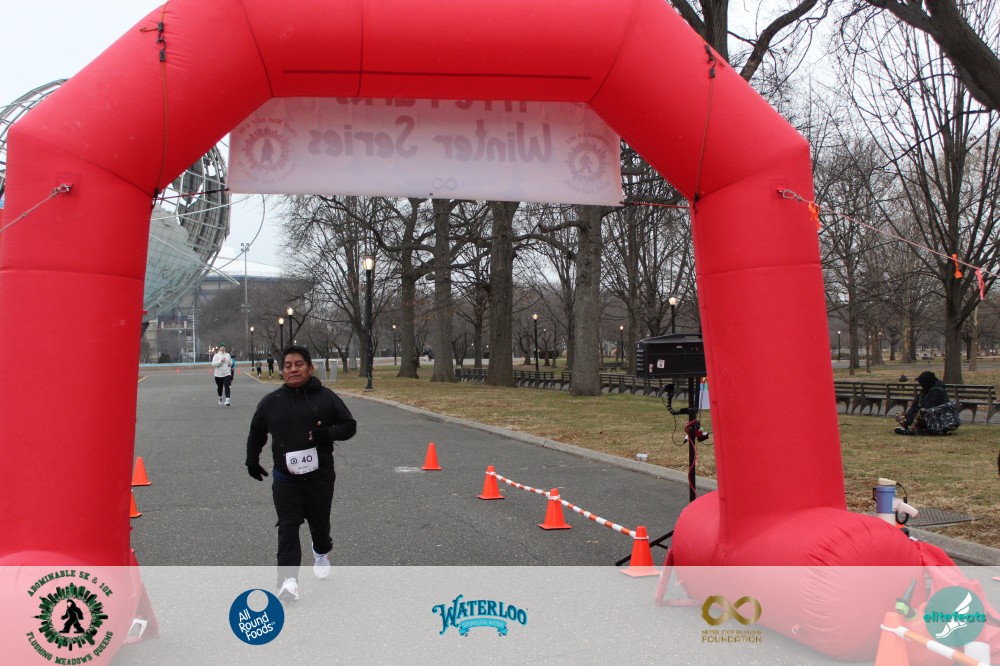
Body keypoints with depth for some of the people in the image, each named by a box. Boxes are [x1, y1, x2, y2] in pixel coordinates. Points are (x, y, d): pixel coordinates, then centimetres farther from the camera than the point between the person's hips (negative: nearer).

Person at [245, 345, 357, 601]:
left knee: (320, 522, 15)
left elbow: (350, 425, 1)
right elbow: (256, 433, 17)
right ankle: (288, 578, -14)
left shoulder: (326, 397, -4)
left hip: (320, 476, 0)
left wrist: (327, 433, -17)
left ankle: (322, 552, 48)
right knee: (288, 527, -10)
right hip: (285, 479, 0)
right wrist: (252, 461, 21)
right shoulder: (271, 402, 0)